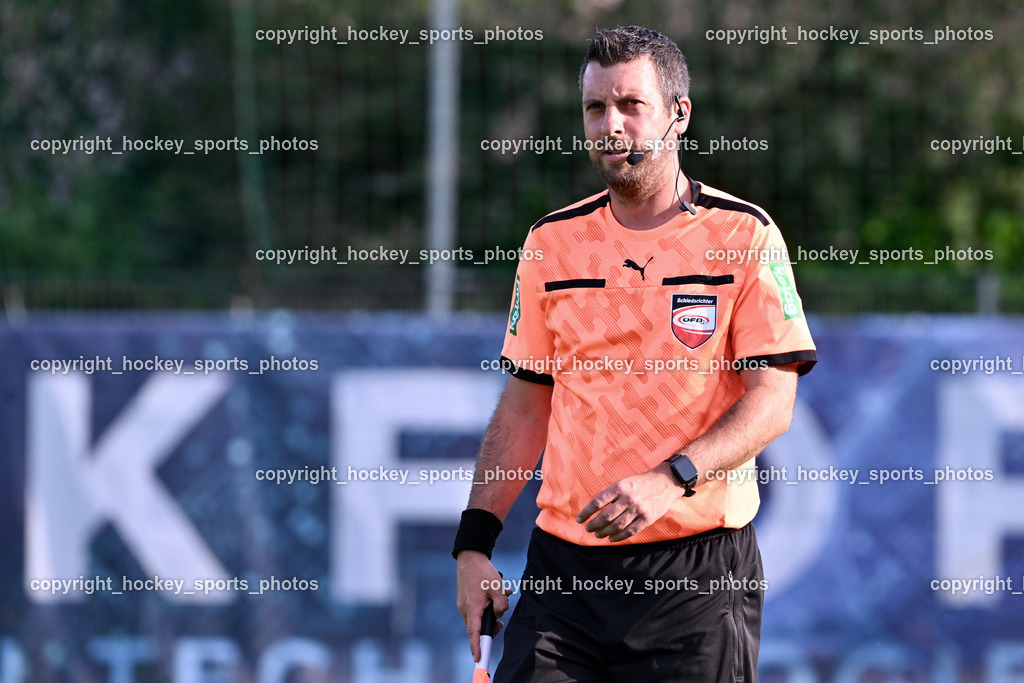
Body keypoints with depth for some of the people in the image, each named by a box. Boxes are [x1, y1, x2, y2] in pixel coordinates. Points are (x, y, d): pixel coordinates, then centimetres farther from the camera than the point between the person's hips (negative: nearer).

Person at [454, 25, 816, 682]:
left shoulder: (744, 235, -2)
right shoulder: (553, 241, 10)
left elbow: (772, 403, -8)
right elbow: (525, 407, 13)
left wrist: (670, 479, -22)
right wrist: (475, 541, 4)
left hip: (701, 571, -3)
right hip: (565, 565, 3)